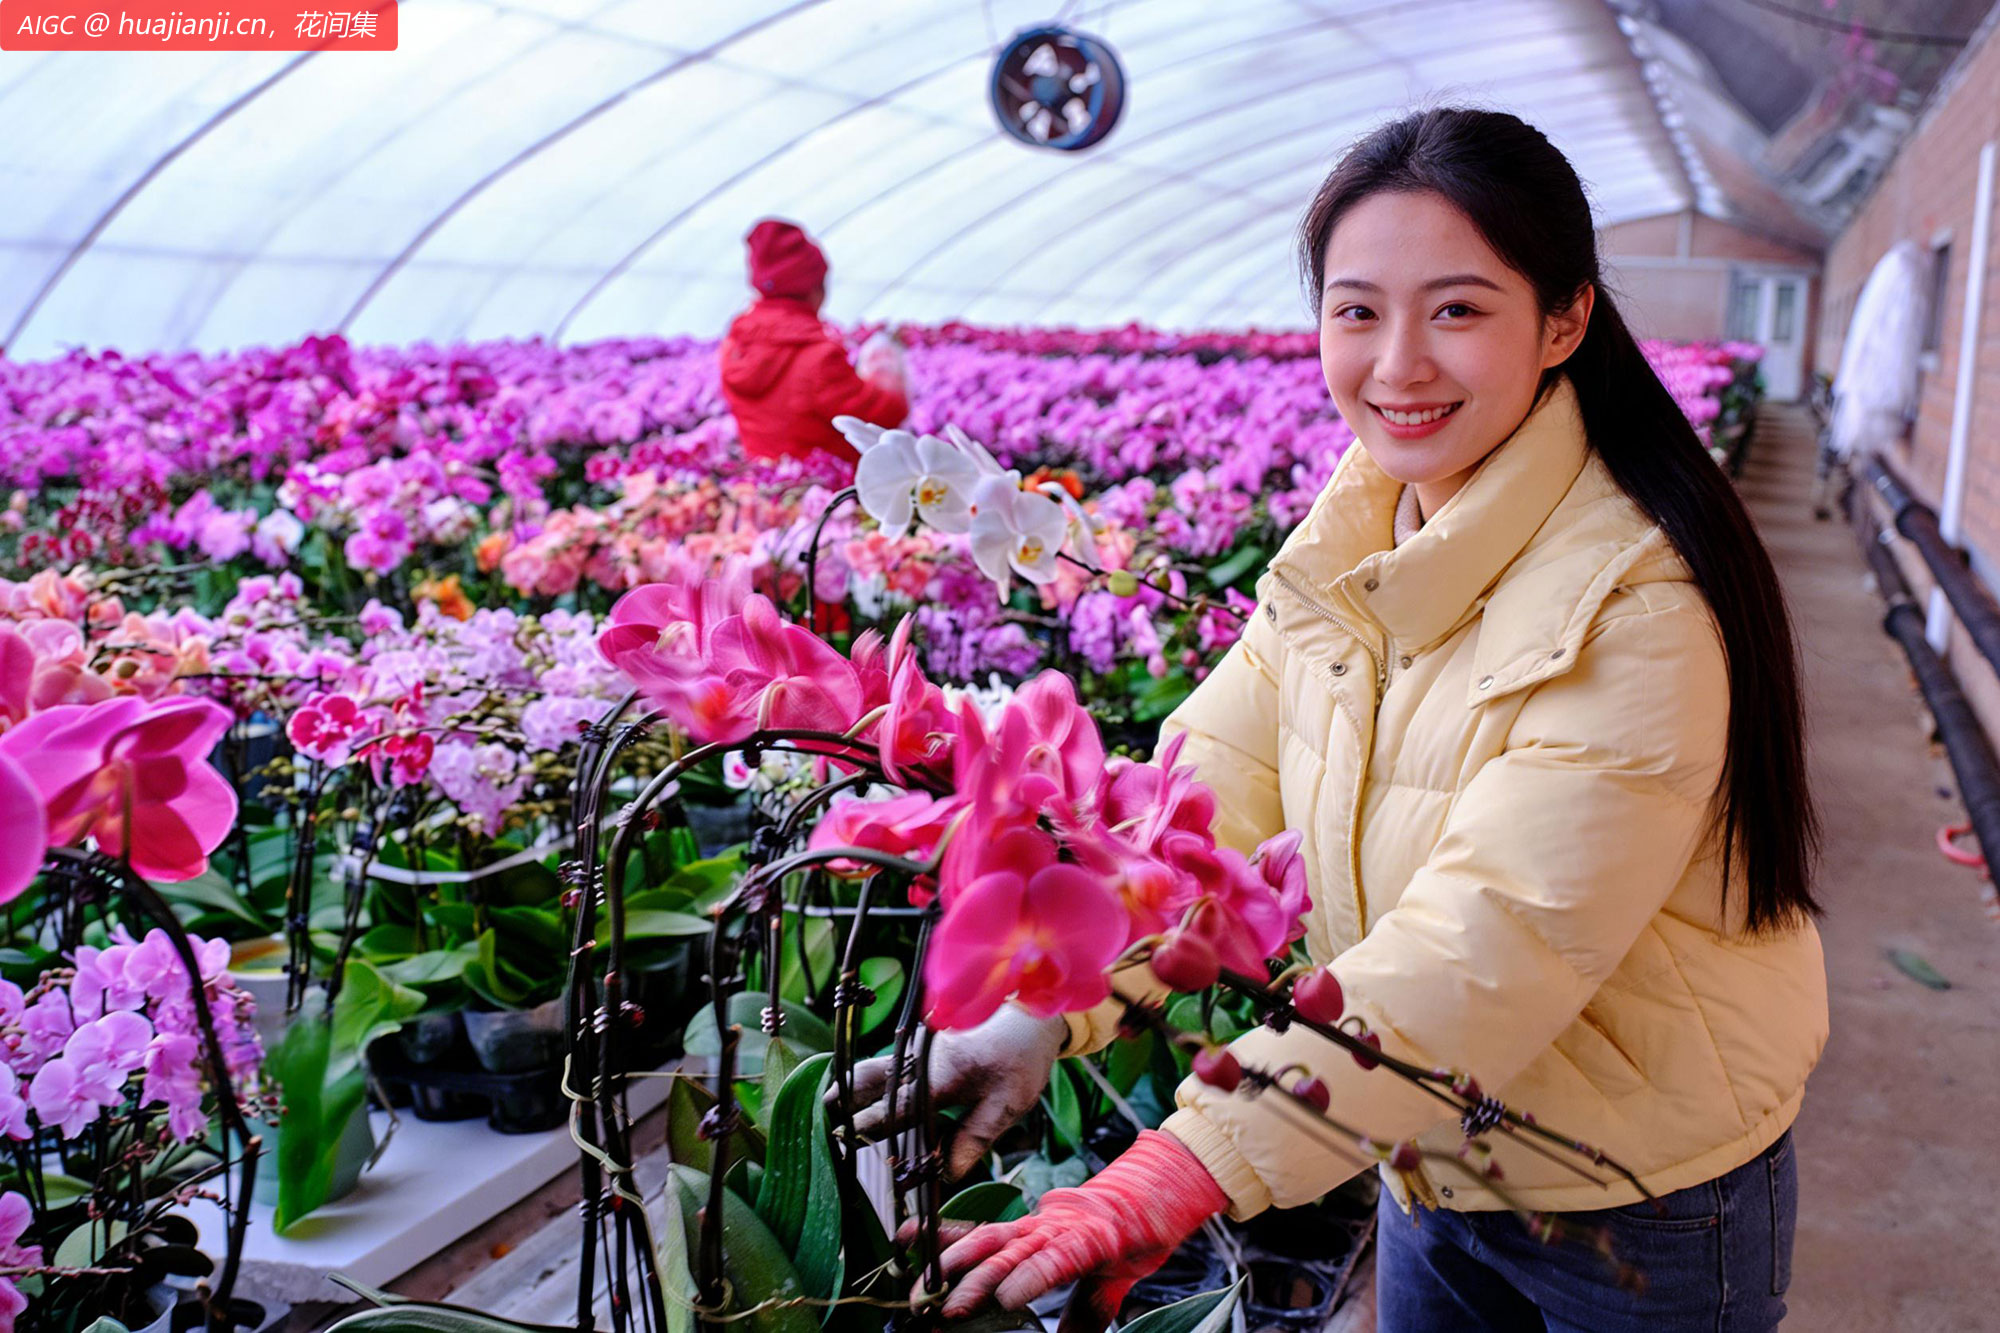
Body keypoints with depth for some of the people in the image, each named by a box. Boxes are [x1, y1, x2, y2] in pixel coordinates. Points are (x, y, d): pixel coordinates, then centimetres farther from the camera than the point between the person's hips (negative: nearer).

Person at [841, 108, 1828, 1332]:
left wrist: (1184, 1171, -39)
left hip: (1644, 1203, -5)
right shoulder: (1353, 537, -4)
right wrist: (1045, 999, -27)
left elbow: (1493, 943, -34)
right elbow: (1211, 776, -12)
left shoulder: (1638, 601, -27)